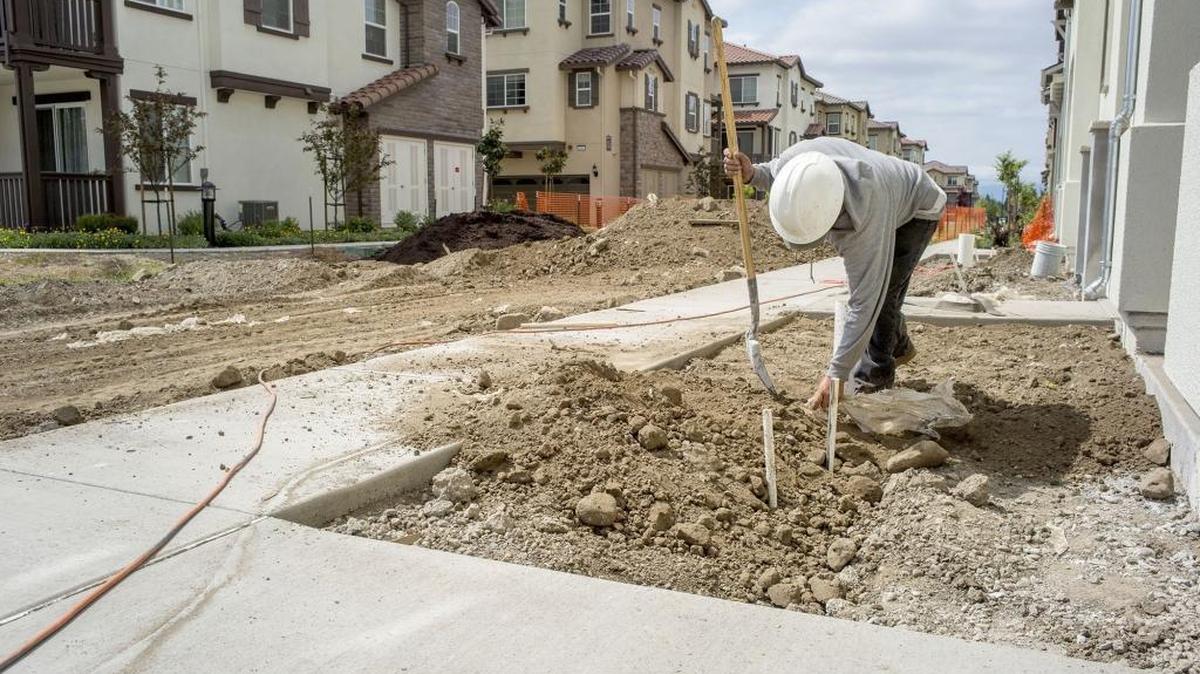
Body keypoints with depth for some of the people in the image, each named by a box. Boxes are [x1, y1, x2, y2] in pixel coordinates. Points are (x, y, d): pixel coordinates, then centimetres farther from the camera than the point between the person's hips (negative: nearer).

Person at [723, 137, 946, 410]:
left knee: (878, 291, -16)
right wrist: (751, 173, -30)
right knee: (860, 281, 13)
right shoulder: (796, 159, -34)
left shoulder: (867, 216, -48)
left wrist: (836, 374, -41)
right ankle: (898, 346, 38)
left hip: (916, 211, -7)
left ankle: (875, 375, 4)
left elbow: (864, 302, -43)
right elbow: (773, 175, -5)